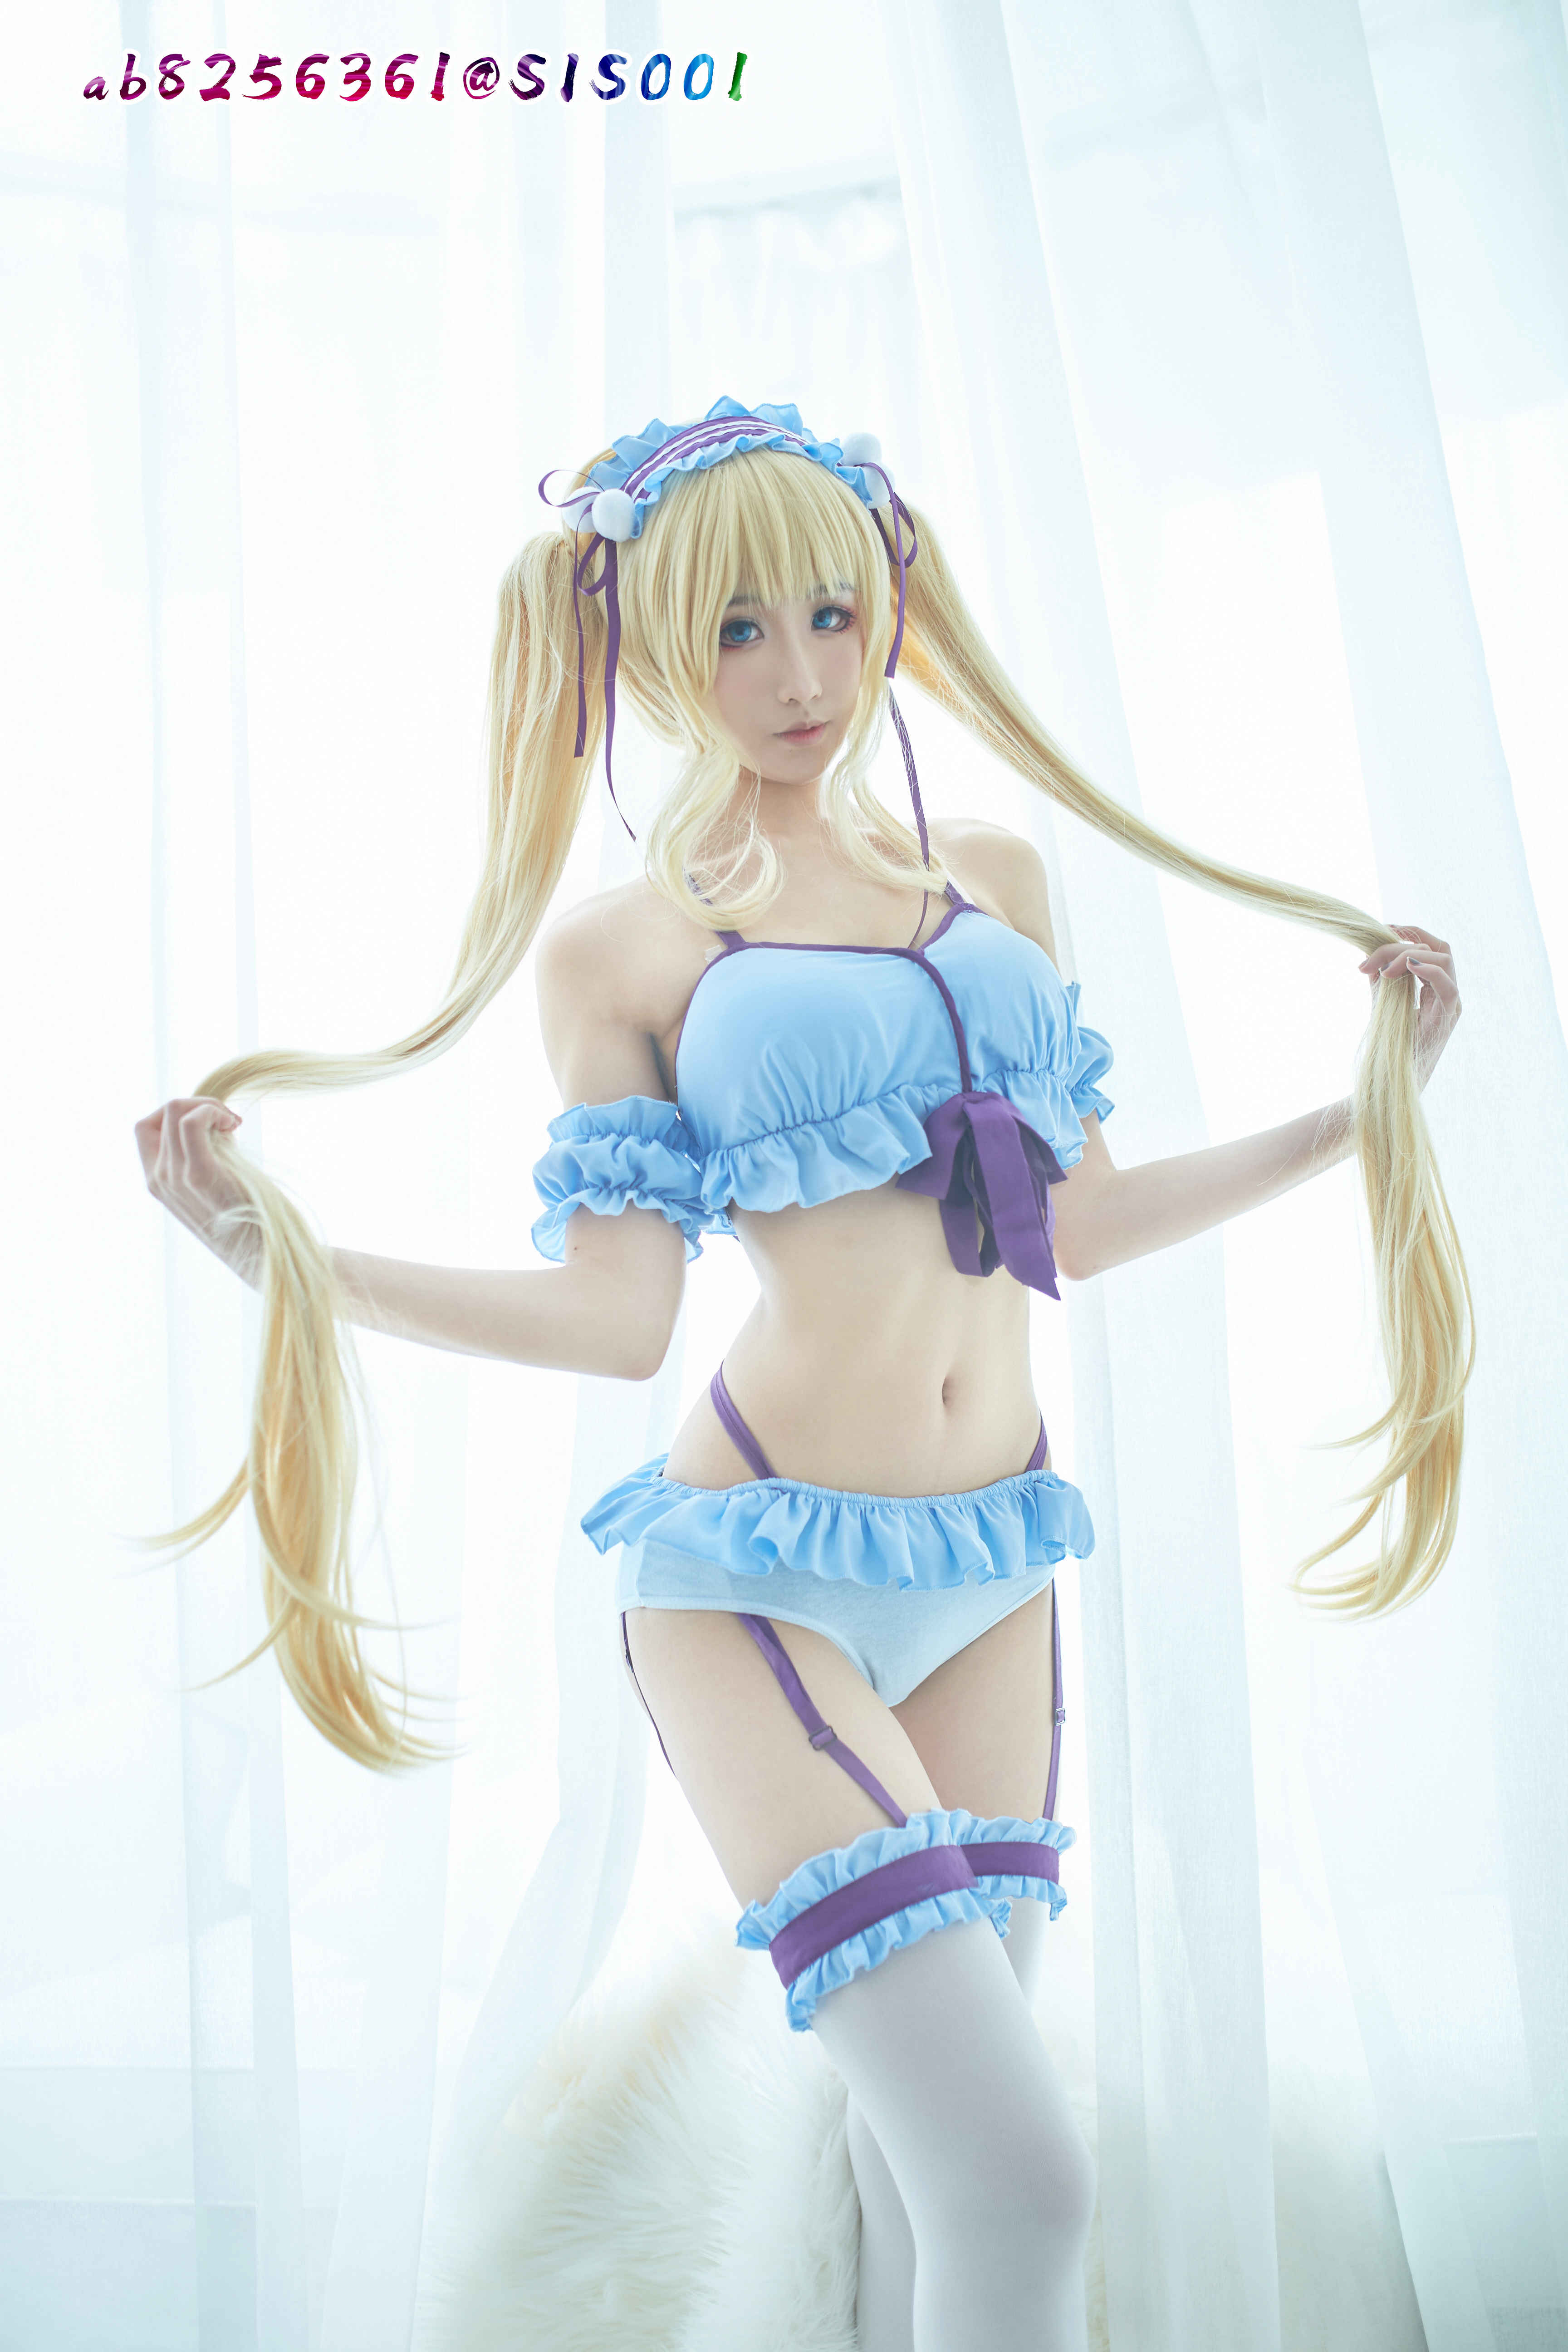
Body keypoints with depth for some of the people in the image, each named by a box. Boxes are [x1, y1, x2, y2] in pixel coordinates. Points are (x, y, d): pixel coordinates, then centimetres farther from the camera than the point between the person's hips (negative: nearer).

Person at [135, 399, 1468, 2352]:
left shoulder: (993, 876, 11)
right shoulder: (618, 948, -1)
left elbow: (1072, 1220, 14)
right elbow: (621, 1319, -7)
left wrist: (1357, 1117, 15)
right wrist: (298, 1263, -16)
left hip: (993, 1570, 5)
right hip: (759, 1571, -5)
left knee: (923, 2139, 15)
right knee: (1018, 2181, -13)